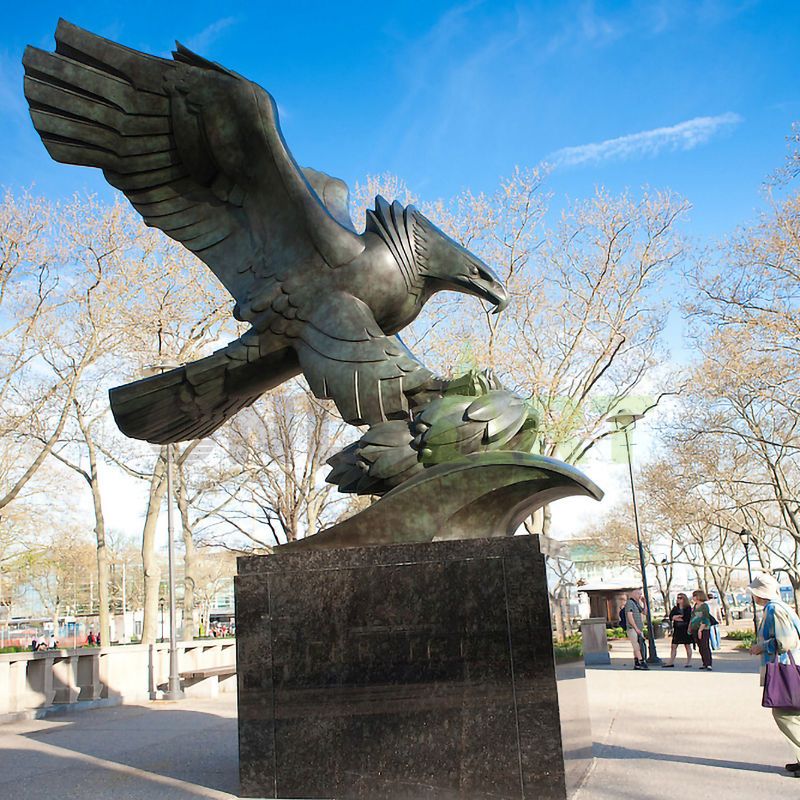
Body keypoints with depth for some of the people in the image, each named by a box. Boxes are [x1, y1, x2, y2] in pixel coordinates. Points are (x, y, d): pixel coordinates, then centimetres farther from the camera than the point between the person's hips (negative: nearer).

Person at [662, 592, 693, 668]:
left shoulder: (688, 608, -5)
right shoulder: (675, 608, 12)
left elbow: (687, 618, -17)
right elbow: (671, 617, 1)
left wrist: (677, 617, -6)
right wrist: (681, 616, -13)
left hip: (685, 629, -5)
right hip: (677, 629, 5)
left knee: (687, 645, 5)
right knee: (674, 646, 2)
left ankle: (689, 662, 12)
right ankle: (671, 662, 4)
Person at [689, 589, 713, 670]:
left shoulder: (704, 606, -9)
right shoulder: (694, 606, 14)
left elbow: (705, 619, -15)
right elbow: (692, 618, 22)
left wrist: (700, 630, -21)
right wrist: (689, 627, 17)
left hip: (704, 629, -7)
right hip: (695, 629, 7)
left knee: (705, 647, -11)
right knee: (700, 648, 8)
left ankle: (708, 664, -13)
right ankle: (705, 663, 13)